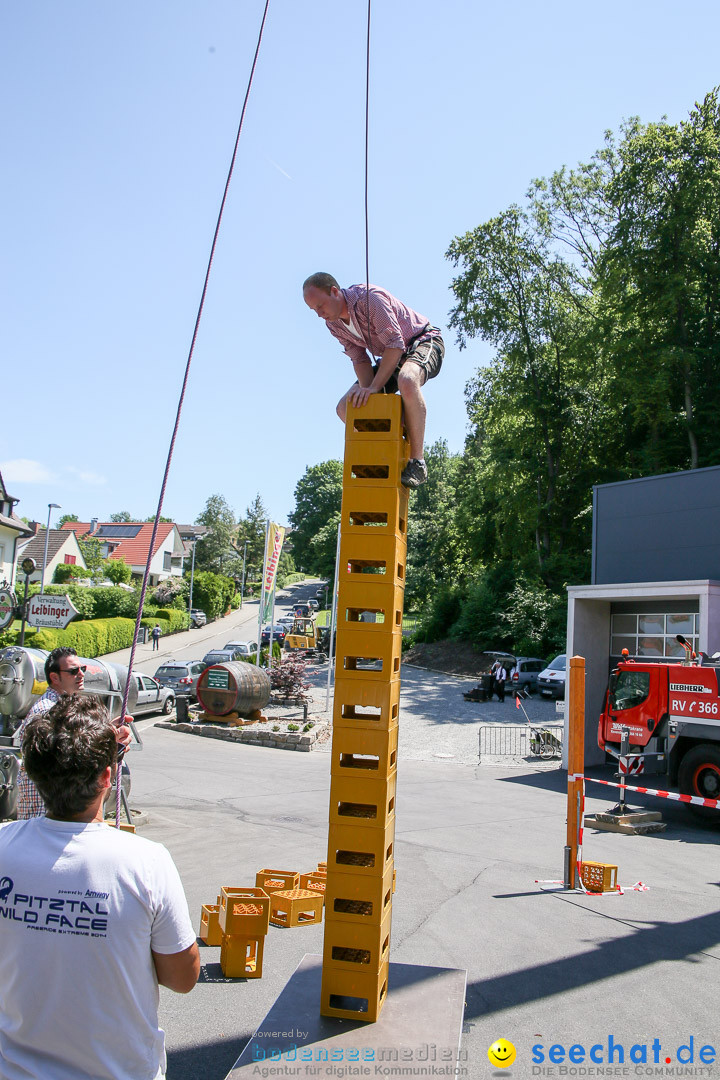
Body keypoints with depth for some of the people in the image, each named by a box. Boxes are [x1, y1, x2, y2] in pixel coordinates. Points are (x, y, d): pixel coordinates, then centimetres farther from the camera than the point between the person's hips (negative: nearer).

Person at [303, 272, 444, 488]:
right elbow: (359, 359, -4)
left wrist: (374, 388, -35)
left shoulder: (370, 297, -27)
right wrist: (365, 390, -23)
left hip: (423, 341, -8)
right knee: (346, 407, -4)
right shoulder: (333, 323, -4)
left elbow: (395, 344, -31)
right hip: (391, 357, 8)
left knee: (407, 381, -43)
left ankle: (417, 462, -33)